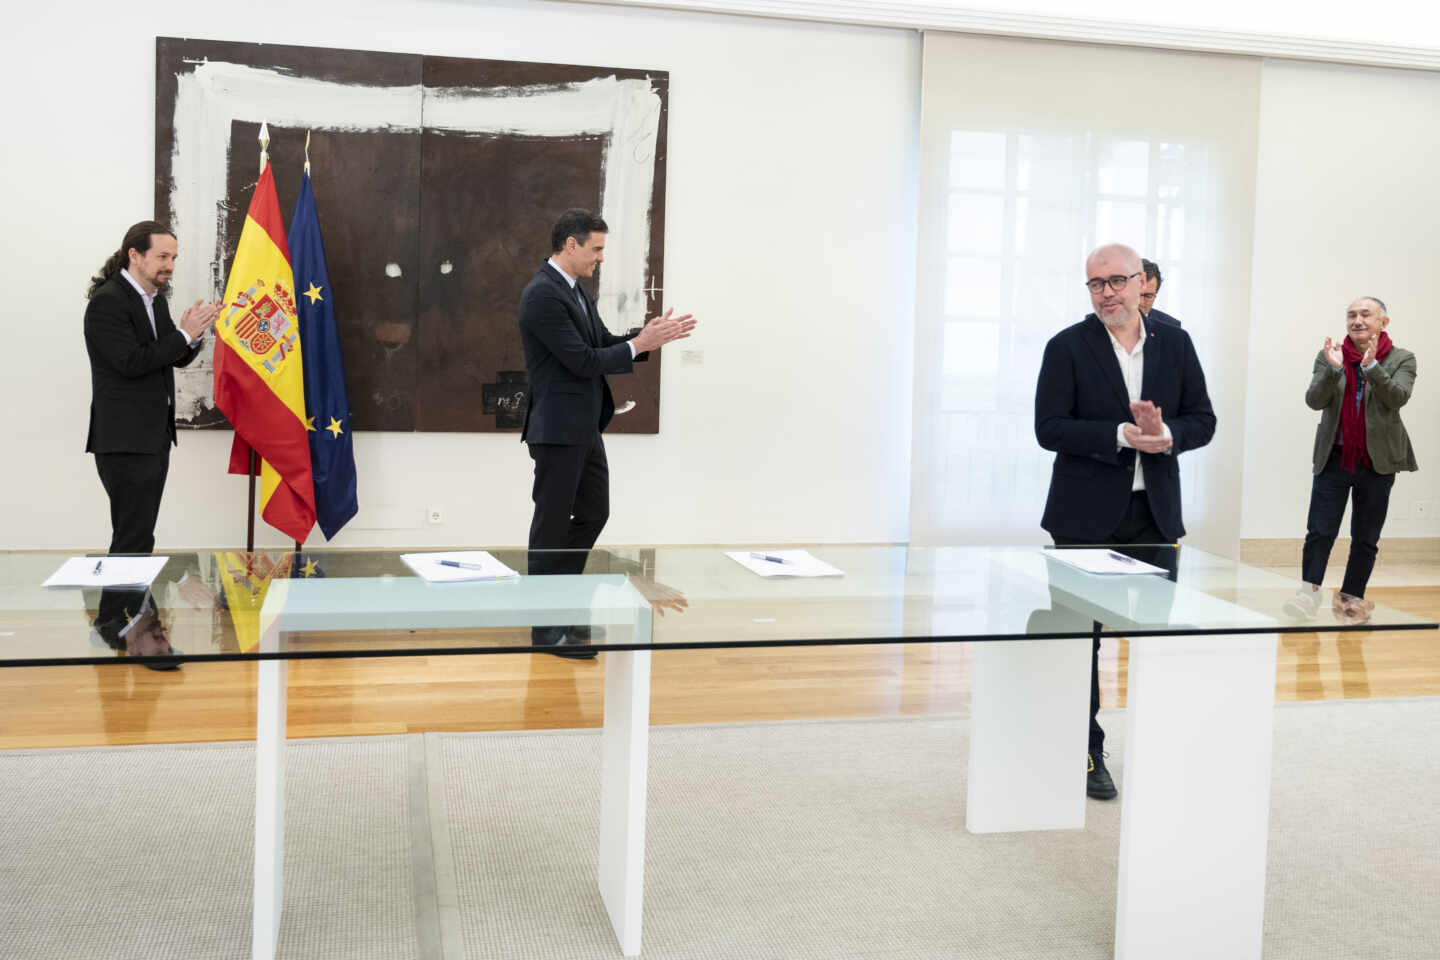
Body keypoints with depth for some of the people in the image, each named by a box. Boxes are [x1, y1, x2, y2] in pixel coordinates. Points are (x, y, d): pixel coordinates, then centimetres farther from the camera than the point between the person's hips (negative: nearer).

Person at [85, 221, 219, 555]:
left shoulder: (156, 298, 13)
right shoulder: (107, 302, -14)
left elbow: (177, 358, 16)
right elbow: (131, 362, -21)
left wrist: (193, 334, -5)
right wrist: (184, 334, -18)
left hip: (156, 436, 9)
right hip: (124, 441, -9)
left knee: (136, 538, 14)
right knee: (135, 541, -8)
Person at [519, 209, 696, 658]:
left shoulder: (576, 291, 13)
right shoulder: (542, 295, -18)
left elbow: (603, 344, 15)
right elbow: (582, 361, -22)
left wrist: (649, 334, 0)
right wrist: (637, 345, -15)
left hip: (584, 428, 10)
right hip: (558, 430, -10)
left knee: (593, 513, 16)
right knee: (552, 524, 1)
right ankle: (546, 626, 12)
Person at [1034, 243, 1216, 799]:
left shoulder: (1175, 344, 7)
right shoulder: (1067, 347, -3)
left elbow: (1202, 420, 6)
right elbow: (1049, 428, -10)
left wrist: (1165, 434, -16)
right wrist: (1122, 435, -20)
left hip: (1154, 512, 3)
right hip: (1086, 516, -3)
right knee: (1081, 635, 4)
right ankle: (1086, 752, 16)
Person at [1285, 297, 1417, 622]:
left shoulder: (1401, 359, -1)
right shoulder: (1328, 356, 2)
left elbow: (1397, 397, -17)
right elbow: (1314, 400, -9)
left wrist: (1371, 366, -30)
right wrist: (1333, 368, -25)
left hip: (1377, 462, 0)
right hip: (1334, 458, 0)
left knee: (1366, 537, 8)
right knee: (1320, 531, -3)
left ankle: (1352, 596, 18)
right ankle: (1310, 591, 4)